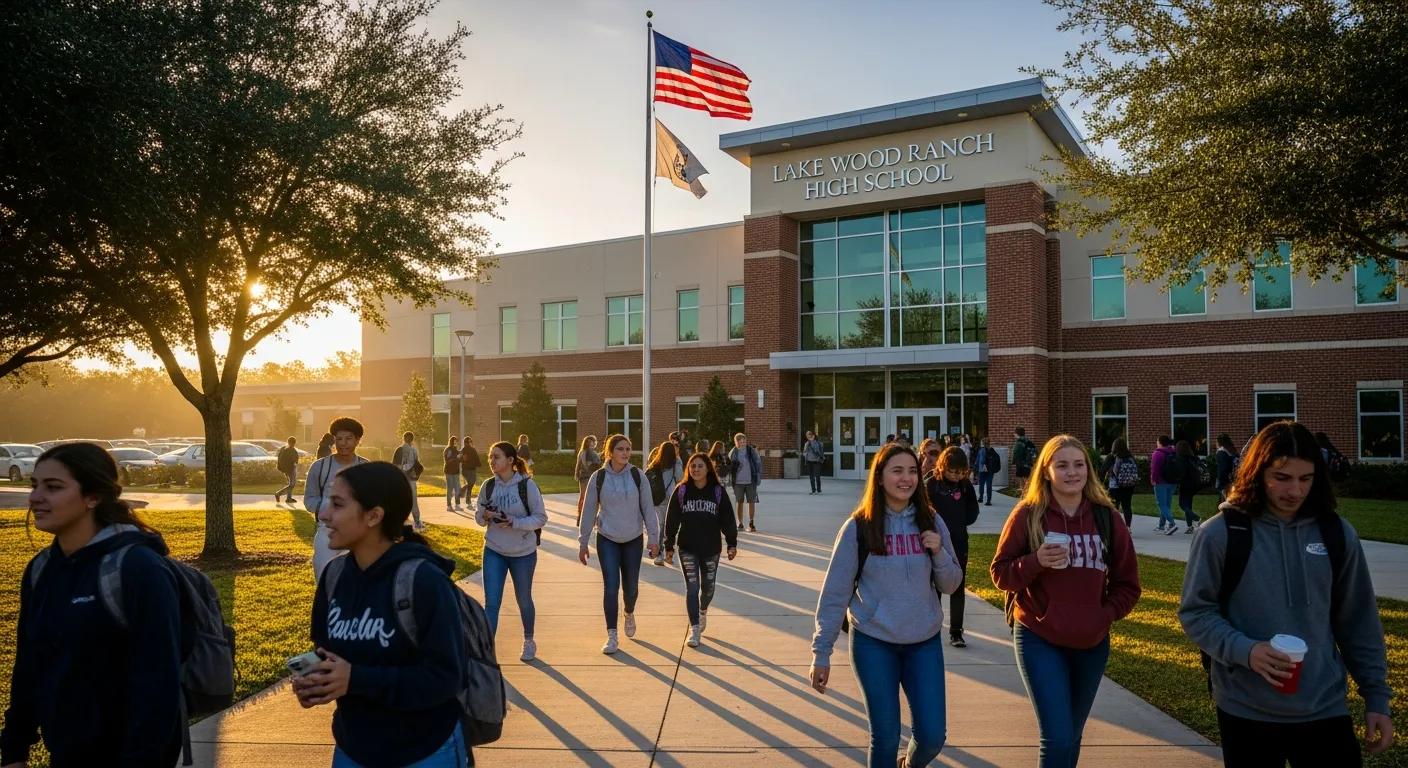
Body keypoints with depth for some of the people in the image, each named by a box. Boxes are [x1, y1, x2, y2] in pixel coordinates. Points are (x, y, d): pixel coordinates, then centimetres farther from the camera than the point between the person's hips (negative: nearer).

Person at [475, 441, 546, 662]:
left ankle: (529, 641, 38)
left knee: (523, 600, 15)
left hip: (523, 553, -2)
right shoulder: (488, 486, -2)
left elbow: (541, 518, -12)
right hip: (493, 552, 2)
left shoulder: (527, 485, -14)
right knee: (491, 602, -3)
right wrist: (485, 516, -16)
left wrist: (513, 522, -25)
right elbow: (479, 517, 8)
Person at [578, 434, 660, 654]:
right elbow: (588, 511, -2)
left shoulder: (638, 476, -6)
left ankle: (629, 613, 42)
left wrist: (653, 537, -4)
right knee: (610, 586, -7)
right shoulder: (598, 477, -7)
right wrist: (583, 543, 0)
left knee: (631, 587, 8)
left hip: (633, 539, 1)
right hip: (607, 539, -1)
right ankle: (611, 636, 4)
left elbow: (648, 508, -2)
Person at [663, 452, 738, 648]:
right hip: (688, 549, -1)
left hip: (711, 549, 1)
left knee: (708, 587, 13)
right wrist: (669, 546, -1)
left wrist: (732, 543, -5)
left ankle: (703, 611, 44)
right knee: (692, 588, -4)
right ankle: (694, 629, 2)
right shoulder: (682, 491, -4)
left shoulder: (718, 492, -3)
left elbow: (727, 519, 0)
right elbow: (672, 520, 0)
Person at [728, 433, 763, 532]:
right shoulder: (733, 453, 0)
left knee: (752, 502, 2)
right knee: (739, 502, 7)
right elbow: (729, 466, 6)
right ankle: (740, 523, 16)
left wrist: (758, 478, -1)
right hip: (738, 482, 1)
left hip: (751, 481, 0)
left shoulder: (752, 451, -1)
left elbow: (758, 463, 3)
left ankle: (751, 523, 11)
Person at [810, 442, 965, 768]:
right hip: (873, 643, -3)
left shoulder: (931, 522, 0)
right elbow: (835, 592, -7)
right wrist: (821, 652, -8)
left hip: (925, 642, 3)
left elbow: (950, 585, 6)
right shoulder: (859, 527, -9)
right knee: (885, 738, 5)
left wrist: (939, 553, -14)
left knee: (932, 736, 6)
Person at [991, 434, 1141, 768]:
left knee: (1072, 736, 17)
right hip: (1039, 640, -4)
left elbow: (1127, 583, 7)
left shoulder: (1106, 518, 0)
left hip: (1092, 643, 4)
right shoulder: (1027, 514, -8)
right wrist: (1035, 562, -22)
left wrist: (1105, 615, -8)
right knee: (1057, 739, -12)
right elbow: (1000, 573, -5)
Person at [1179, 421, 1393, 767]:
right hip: (1245, 711, -2)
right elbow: (1195, 612, -6)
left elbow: (1358, 622, 7)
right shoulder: (1220, 533, -10)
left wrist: (1376, 696, 7)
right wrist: (1244, 650, -21)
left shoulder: (1337, 533, 0)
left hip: (1325, 708, 2)